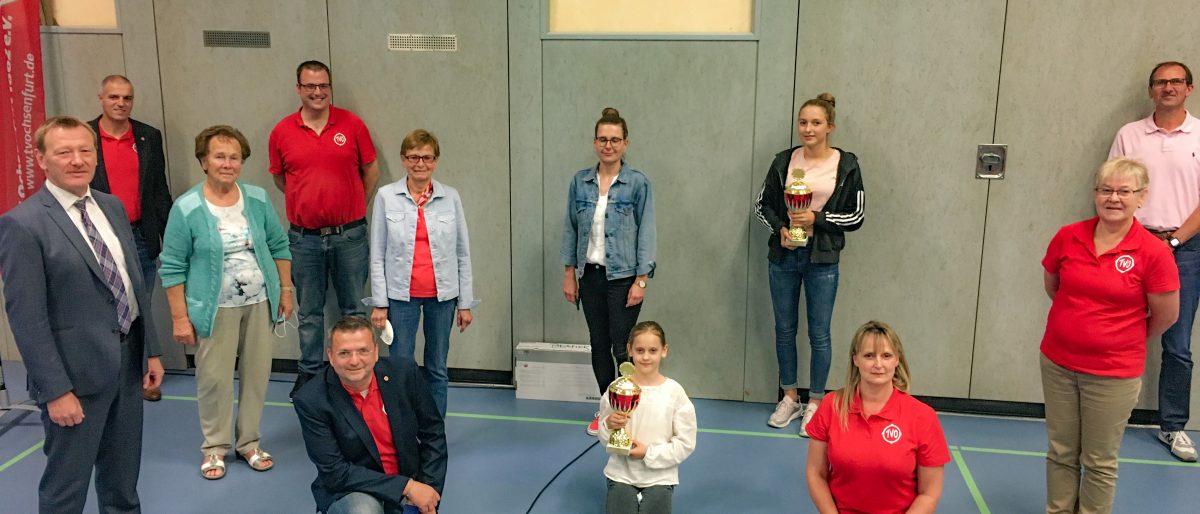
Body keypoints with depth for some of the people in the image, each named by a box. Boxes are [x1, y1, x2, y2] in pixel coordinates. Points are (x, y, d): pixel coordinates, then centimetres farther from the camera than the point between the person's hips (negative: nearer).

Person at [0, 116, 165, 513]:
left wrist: (151, 350, 11)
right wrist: (55, 390, -18)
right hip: (77, 373, -6)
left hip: (128, 362, 6)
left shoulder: (113, 207, 8)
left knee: (123, 481, 20)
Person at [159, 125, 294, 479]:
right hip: (215, 309, -3)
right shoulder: (186, 209, -10)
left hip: (260, 303, 3)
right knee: (214, 378, 3)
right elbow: (172, 267, -7)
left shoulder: (258, 199, 0)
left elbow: (279, 246, 9)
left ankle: (249, 443, 25)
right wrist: (180, 317, -9)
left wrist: (285, 290, 5)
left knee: (257, 374, 9)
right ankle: (214, 447, 22)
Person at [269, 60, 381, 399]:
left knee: (354, 307, 10)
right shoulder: (282, 132, 0)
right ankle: (309, 370, 26)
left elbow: (371, 171, 6)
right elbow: (279, 178, 13)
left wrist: (353, 209, 9)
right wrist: (308, 203, 11)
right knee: (309, 311, 12)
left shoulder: (351, 124, -3)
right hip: (304, 237, 1)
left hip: (349, 234, -1)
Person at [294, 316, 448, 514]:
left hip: (409, 482, 3)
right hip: (349, 492, -3)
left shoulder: (405, 373, -11)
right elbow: (335, 473, -18)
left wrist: (428, 489, -8)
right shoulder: (311, 401, -18)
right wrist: (406, 486, -22)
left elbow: (433, 432, 2)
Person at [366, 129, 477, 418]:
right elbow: (377, 255, 1)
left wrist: (465, 302, 3)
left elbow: (463, 253, 4)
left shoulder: (450, 197, 1)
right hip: (401, 295, -1)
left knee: (437, 369, 10)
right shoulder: (386, 196, -1)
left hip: (442, 295, 1)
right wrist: (379, 303, -3)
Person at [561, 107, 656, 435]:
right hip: (590, 274, 4)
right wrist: (569, 273, 4)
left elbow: (646, 233, -7)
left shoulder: (638, 183, -7)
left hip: (623, 277, -4)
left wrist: (641, 280, -12)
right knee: (598, 344, 13)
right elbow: (570, 228, 7)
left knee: (622, 347, -1)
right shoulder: (580, 182, 3)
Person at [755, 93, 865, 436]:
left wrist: (817, 219, -16)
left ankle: (815, 404, 20)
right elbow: (762, 205, 9)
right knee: (784, 328, 12)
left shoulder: (846, 165, -3)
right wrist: (780, 227, -9)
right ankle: (790, 398, 28)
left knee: (819, 333, 4)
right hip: (783, 256, 3)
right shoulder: (784, 161, 2)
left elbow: (856, 216, -2)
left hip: (822, 259, -2)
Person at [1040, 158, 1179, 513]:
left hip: (1113, 373, -3)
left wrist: (1127, 339, 9)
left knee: (1100, 462, 10)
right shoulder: (1067, 237, -5)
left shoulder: (1154, 252, -14)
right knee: (1061, 453, 15)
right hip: (1058, 363, 3)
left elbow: (1166, 315, -4)